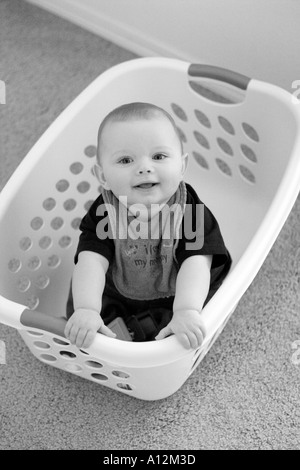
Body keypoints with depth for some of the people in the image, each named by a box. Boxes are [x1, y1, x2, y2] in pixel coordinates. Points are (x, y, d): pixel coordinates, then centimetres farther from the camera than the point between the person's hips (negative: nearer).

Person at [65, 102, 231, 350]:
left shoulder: (190, 211, -28)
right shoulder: (104, 212, -23)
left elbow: (195, 264, -38)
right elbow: (92, 262, -33)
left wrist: (187, 311, -56)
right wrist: (86, 310, -50)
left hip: (170, 301, -1)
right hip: (114, 296, 2)